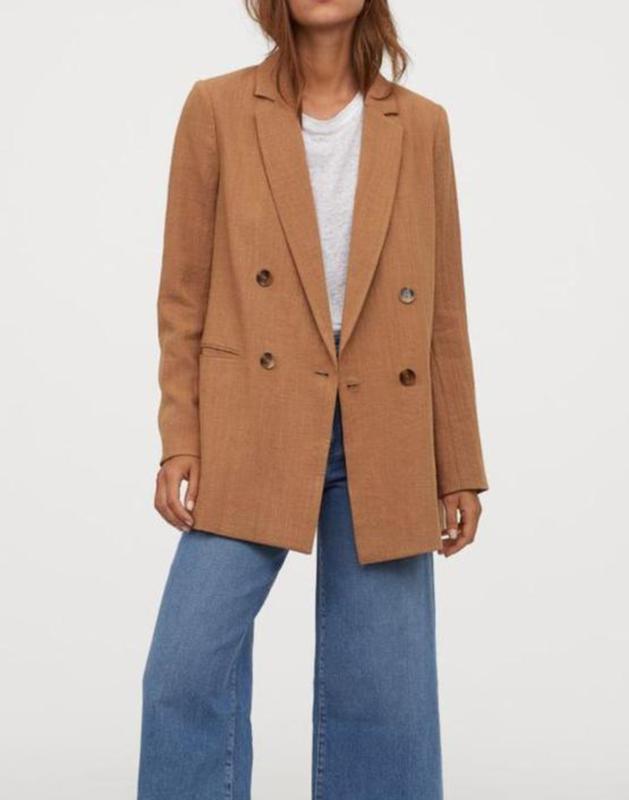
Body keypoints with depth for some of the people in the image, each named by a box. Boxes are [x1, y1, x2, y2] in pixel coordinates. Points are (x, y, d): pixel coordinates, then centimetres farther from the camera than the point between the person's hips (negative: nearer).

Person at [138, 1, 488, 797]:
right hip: (250, 435, -1)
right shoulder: (217, 107, 3)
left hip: (384, 445, 2)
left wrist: (459, 467, 7)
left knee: (385, 689, 6)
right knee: (190, 664, -7)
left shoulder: (421, 125, 7)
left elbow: (443, 311, 8)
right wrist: (180, 440, -4)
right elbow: (184, 292, 3)